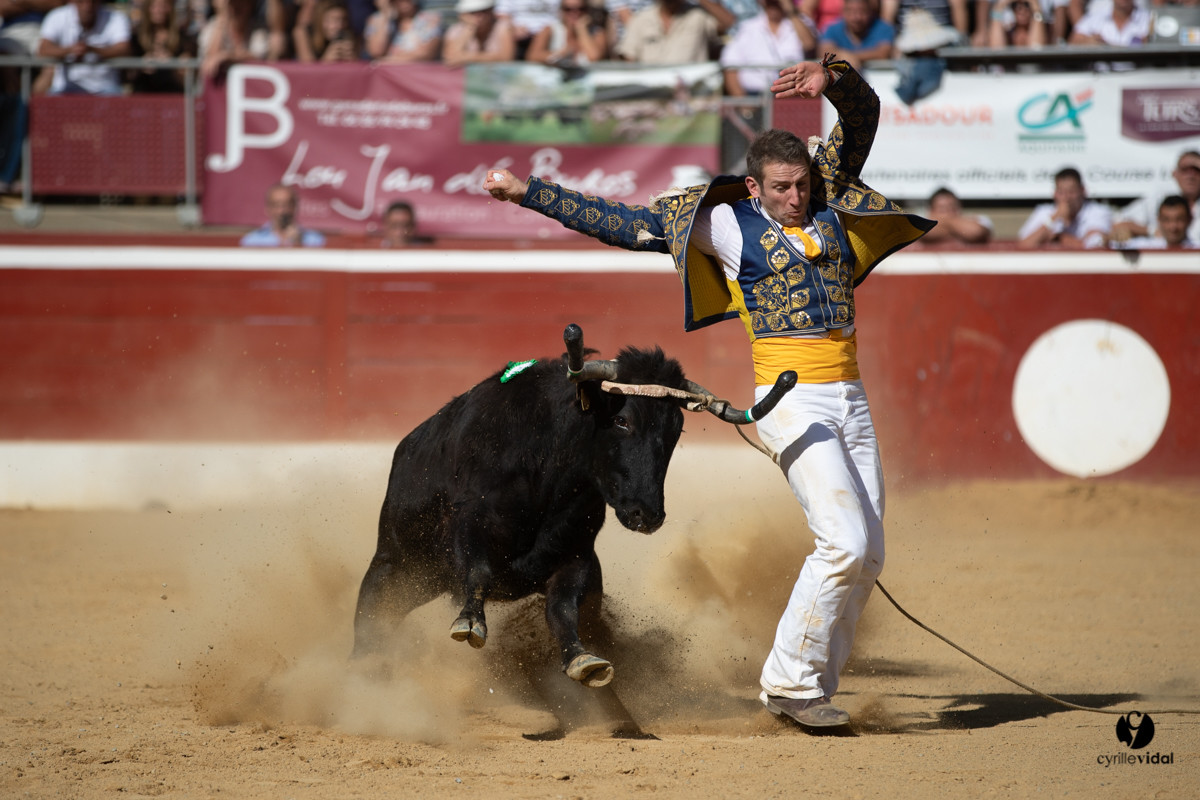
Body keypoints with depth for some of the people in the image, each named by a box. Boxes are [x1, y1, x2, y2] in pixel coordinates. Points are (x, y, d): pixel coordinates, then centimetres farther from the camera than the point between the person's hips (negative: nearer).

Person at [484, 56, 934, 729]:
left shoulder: (830, 196, 12)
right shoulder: (726, 222, 1)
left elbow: (864, 112, 10)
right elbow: (624, 223, 4)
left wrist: (833, 79, -12)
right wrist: (528, 193, 5)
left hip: (850, 396, 6)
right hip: (792, 399, -6)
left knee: (866, 555, 5)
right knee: (845, 542, -17)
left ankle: (806, 691, 13)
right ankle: (790, 681, -6)